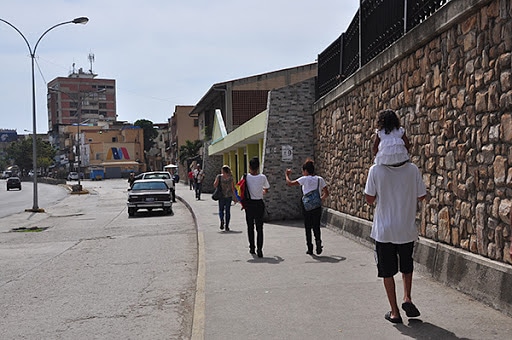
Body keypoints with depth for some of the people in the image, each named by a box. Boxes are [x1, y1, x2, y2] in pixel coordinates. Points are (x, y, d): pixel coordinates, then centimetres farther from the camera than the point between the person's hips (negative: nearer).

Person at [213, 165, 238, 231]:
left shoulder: (219, 176, -6)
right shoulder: (230, 177, -4)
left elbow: (215, 185, -8)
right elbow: (233, 188, -3)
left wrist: (216, 179, 3)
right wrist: (234, 197, 0)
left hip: (221, 195, -1)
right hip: (229, 195, 1)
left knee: (221, 210, 14)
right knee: (227, 210, 8)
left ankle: (222, 220, -11)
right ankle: (227, 226, 6)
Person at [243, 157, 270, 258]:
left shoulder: (246, 177, -8)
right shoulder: (262, 177, -8)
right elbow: (266, 189, 7)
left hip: (249, 203, 1)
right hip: (259, 204, -1)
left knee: (250, 227, 15)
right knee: (259, 228, 3)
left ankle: (252, 247, 21)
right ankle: (259, 249, -6)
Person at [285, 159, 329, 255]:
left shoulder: (305, 179, -5)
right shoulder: (320, 179, 6)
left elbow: (290, 183, -8)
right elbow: (326, 193, 5)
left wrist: (287, 175, 8)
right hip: (317, 207, 3)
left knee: (308, 228, 8)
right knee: (316, 227, 10)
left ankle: (310, 248, 10)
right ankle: (318, 240, -19)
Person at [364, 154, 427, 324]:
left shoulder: (376, 170, -11)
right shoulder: (412, 169, -7)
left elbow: (369, 199, -5)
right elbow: (421, 196, 2)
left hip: (384, 231, -2)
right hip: (407, 229, 2)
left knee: (387, 272, 10)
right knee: (407, 267, 24)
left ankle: (394, 312, 14)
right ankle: (407, 298, 7)